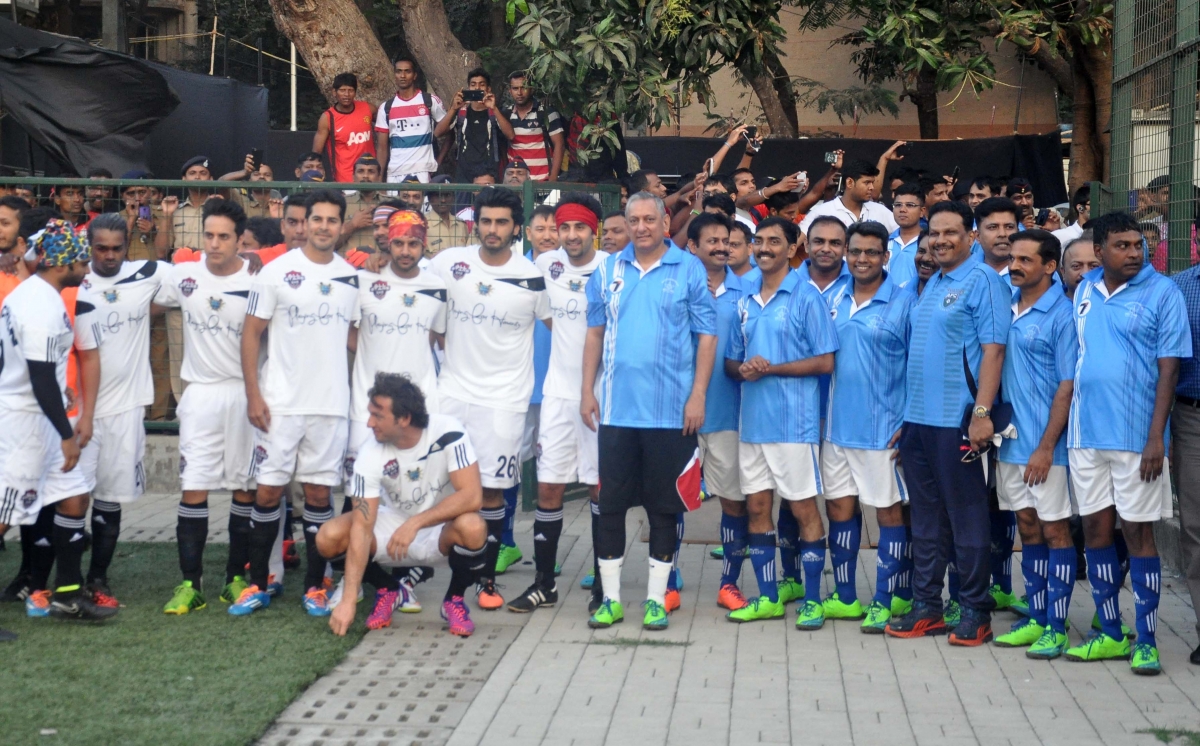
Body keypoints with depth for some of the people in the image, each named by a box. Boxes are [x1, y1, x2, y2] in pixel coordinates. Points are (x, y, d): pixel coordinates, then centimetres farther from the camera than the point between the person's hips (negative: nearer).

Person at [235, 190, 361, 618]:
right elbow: (251, 334, -2)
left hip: (332, 405, 2)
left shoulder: (352, 278, 7)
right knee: (268, 491, 1)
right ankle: (257, 585, 11)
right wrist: (253, 396, -9)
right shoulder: (276, 272, -2)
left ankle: (315, 586, 14)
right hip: (281, 404, -2)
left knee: (319, 494, 6)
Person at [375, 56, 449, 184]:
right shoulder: (386, 108, 10)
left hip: (423, 173, -3)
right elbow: (382, 148, 10)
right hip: (395, 174, 3)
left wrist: (438, 161, -1)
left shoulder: (430, 101, 2)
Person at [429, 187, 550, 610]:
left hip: (504, 397, -1)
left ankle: (487, 580, 13)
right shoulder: (448, 263, 0)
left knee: (491, 489, 1)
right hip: (453, 392, 1)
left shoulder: (531, 278, -2)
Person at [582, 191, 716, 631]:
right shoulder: (609, 270, 8)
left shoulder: (689, 270, -1)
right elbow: (595, 332, 11)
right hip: (615, 408, 3)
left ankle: (656, 599, 14)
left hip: (670, 410, -3)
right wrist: (587, 390, 5)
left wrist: (698, 395, -9)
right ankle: (611, 598, 14)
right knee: (610, 503, 5)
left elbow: (707, 336, -2)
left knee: (663, 505, 5)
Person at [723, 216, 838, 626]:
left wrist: (771, 368, -15)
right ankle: (769, 596, 18)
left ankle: (812, 600, 5)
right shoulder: (746, 300, 14)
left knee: (802, 508, -1)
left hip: (793, 420, -6)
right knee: (757, 507, 8)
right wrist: (742, 369, -5)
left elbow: (825, 361, -8)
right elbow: (731, 361, 18)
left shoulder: (806, 296, -4)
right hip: (752, 419, 6)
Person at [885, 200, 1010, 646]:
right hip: (917, 419, 8)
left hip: (956, 421, -8)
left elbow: (993, 349, -14)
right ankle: (926, 606, 20)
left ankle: (976, 611, 9)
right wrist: (907, 415, 16)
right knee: (925, 517, 12)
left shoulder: (982, 281, -8)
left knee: (966, 517, 0)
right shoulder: (930, 285, 16)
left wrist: (982, 412, -21)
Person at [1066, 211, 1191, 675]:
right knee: (1095, 528, 9)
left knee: (1138, 531, -1)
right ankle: (1110, 633, 21)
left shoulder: (1162, 293, -6)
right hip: (1086, 431, 5)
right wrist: (1065, 424, 8)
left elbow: (1169, 367, -9)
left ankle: (1146, 641, 8)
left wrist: (1156, 436, -15)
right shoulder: (1084, 290, 9)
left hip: (1135, 434, -5)